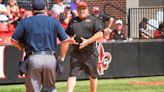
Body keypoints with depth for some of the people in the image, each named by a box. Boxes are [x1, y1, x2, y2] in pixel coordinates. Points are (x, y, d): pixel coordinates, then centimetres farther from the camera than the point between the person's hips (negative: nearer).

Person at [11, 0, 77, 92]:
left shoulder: (24, 22, 4)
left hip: (33, 58, -1)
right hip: (50, 58, 1)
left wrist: (22, 48, 20)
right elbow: (65, 40, 2)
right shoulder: (54, 21, 7)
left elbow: (14, 40, 1)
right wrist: (62, 58, 11)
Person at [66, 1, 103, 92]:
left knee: (92, 75, 9)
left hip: (90, 53, -2)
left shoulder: (93, 20, 1)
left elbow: (100, 34, -8)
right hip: (76, 53, 3)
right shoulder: (73, 21, 14)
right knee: (72, 74, -8)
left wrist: (88, 41, -18)